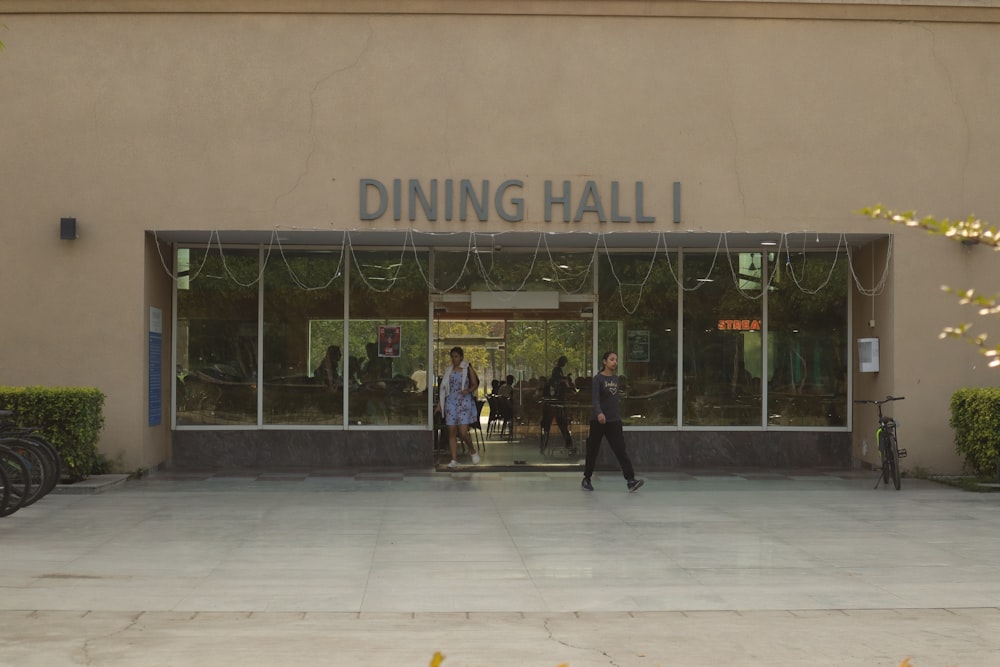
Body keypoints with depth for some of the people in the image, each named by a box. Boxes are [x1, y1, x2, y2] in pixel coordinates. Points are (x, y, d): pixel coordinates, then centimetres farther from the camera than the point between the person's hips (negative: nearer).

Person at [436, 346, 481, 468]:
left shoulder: (468, 369, 2)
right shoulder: (449, 370, 11)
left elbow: (475, 384, 4)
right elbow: (443, 388, 14)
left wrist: (468, 390, -17)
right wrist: (439, 404, 10)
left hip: (464, 403, -3)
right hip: (451, 402, 3)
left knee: (463, 432, -12)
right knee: (452, 432, -1)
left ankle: (473, 451, 14)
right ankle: (454, 459, 1)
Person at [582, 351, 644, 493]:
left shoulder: (616, 379, 9)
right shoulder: (598, 378, -8)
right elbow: (595, 399, -20)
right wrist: (599, 413, -37)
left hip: (614, 421, 4)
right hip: (598, 420, -4)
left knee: (621, 450, -9)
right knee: (593, 450, 6)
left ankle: (630, 481, -18)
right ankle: (586, 479, 22)